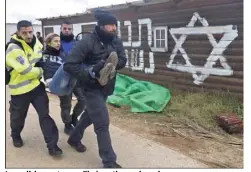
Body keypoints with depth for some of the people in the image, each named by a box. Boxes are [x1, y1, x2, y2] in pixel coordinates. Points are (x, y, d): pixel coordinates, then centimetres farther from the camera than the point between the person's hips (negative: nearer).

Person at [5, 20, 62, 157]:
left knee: (45, 114, 2)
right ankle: (16, 136, 46)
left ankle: (52, 145, 7)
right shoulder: (13, 49, -22)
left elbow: (41, 57, 22)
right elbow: (26, 70, -26)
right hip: (20, 88, -5)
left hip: (36, 84, 5)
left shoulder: (35, 41, 2)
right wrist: (41, 71, -11)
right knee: (18, 116, 15)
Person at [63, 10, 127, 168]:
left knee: (90, 116, 25)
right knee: (102, 123, -6)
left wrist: (109, 64, -19)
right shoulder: (88, 41, -21)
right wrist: (90, 72, -30)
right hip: (92, 88, -7)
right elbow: (69, 65, -22)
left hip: (106, 87, 7)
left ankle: (74, 139, 49)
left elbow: (122, 60, 0)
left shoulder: (116, 41, -2)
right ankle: (109, 161, 6)